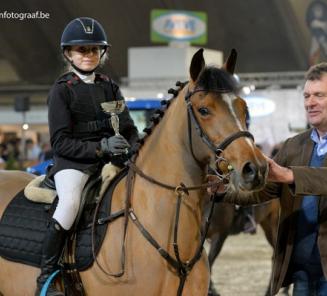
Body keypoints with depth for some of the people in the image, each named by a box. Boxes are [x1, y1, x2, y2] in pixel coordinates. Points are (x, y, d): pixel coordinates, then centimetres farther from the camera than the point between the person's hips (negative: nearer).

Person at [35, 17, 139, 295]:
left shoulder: (110, 87, 15)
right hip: (73, 162, -5)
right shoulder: (61, 90, 0)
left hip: (111, 161, 6)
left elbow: (129, 128, 15)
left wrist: (130, 148, -9)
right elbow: (60, 142, -7)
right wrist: (100, 147, -19)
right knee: (70, 202, -34)